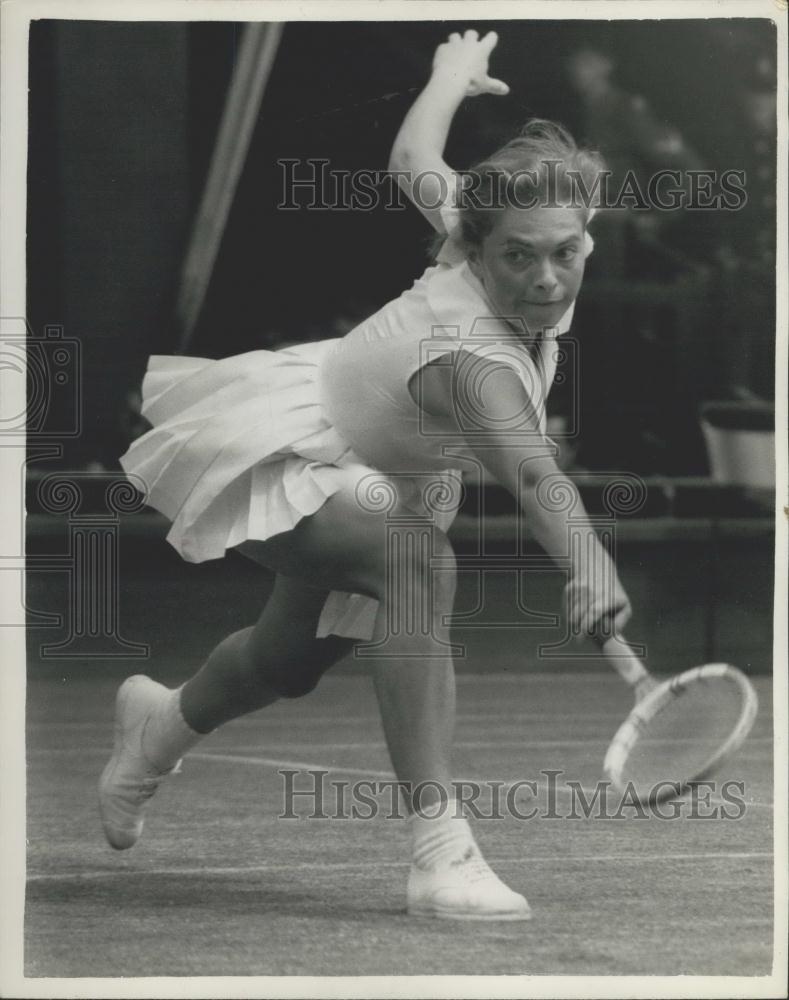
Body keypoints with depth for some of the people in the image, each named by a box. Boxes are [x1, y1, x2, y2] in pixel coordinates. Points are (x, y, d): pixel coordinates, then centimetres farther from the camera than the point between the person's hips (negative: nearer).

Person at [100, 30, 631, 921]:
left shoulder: (470, 232, -19)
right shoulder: (475, 359, -42)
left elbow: (413, 161, 2)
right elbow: (530, 471, -61)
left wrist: (455, 73, 22)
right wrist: (589, 568, -78)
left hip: (358, 469, 10)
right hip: (279, 460, -10)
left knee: (292, 658, 28)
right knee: (417, 557, -38)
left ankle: (160, 724, 63)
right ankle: (439, 854, -42)